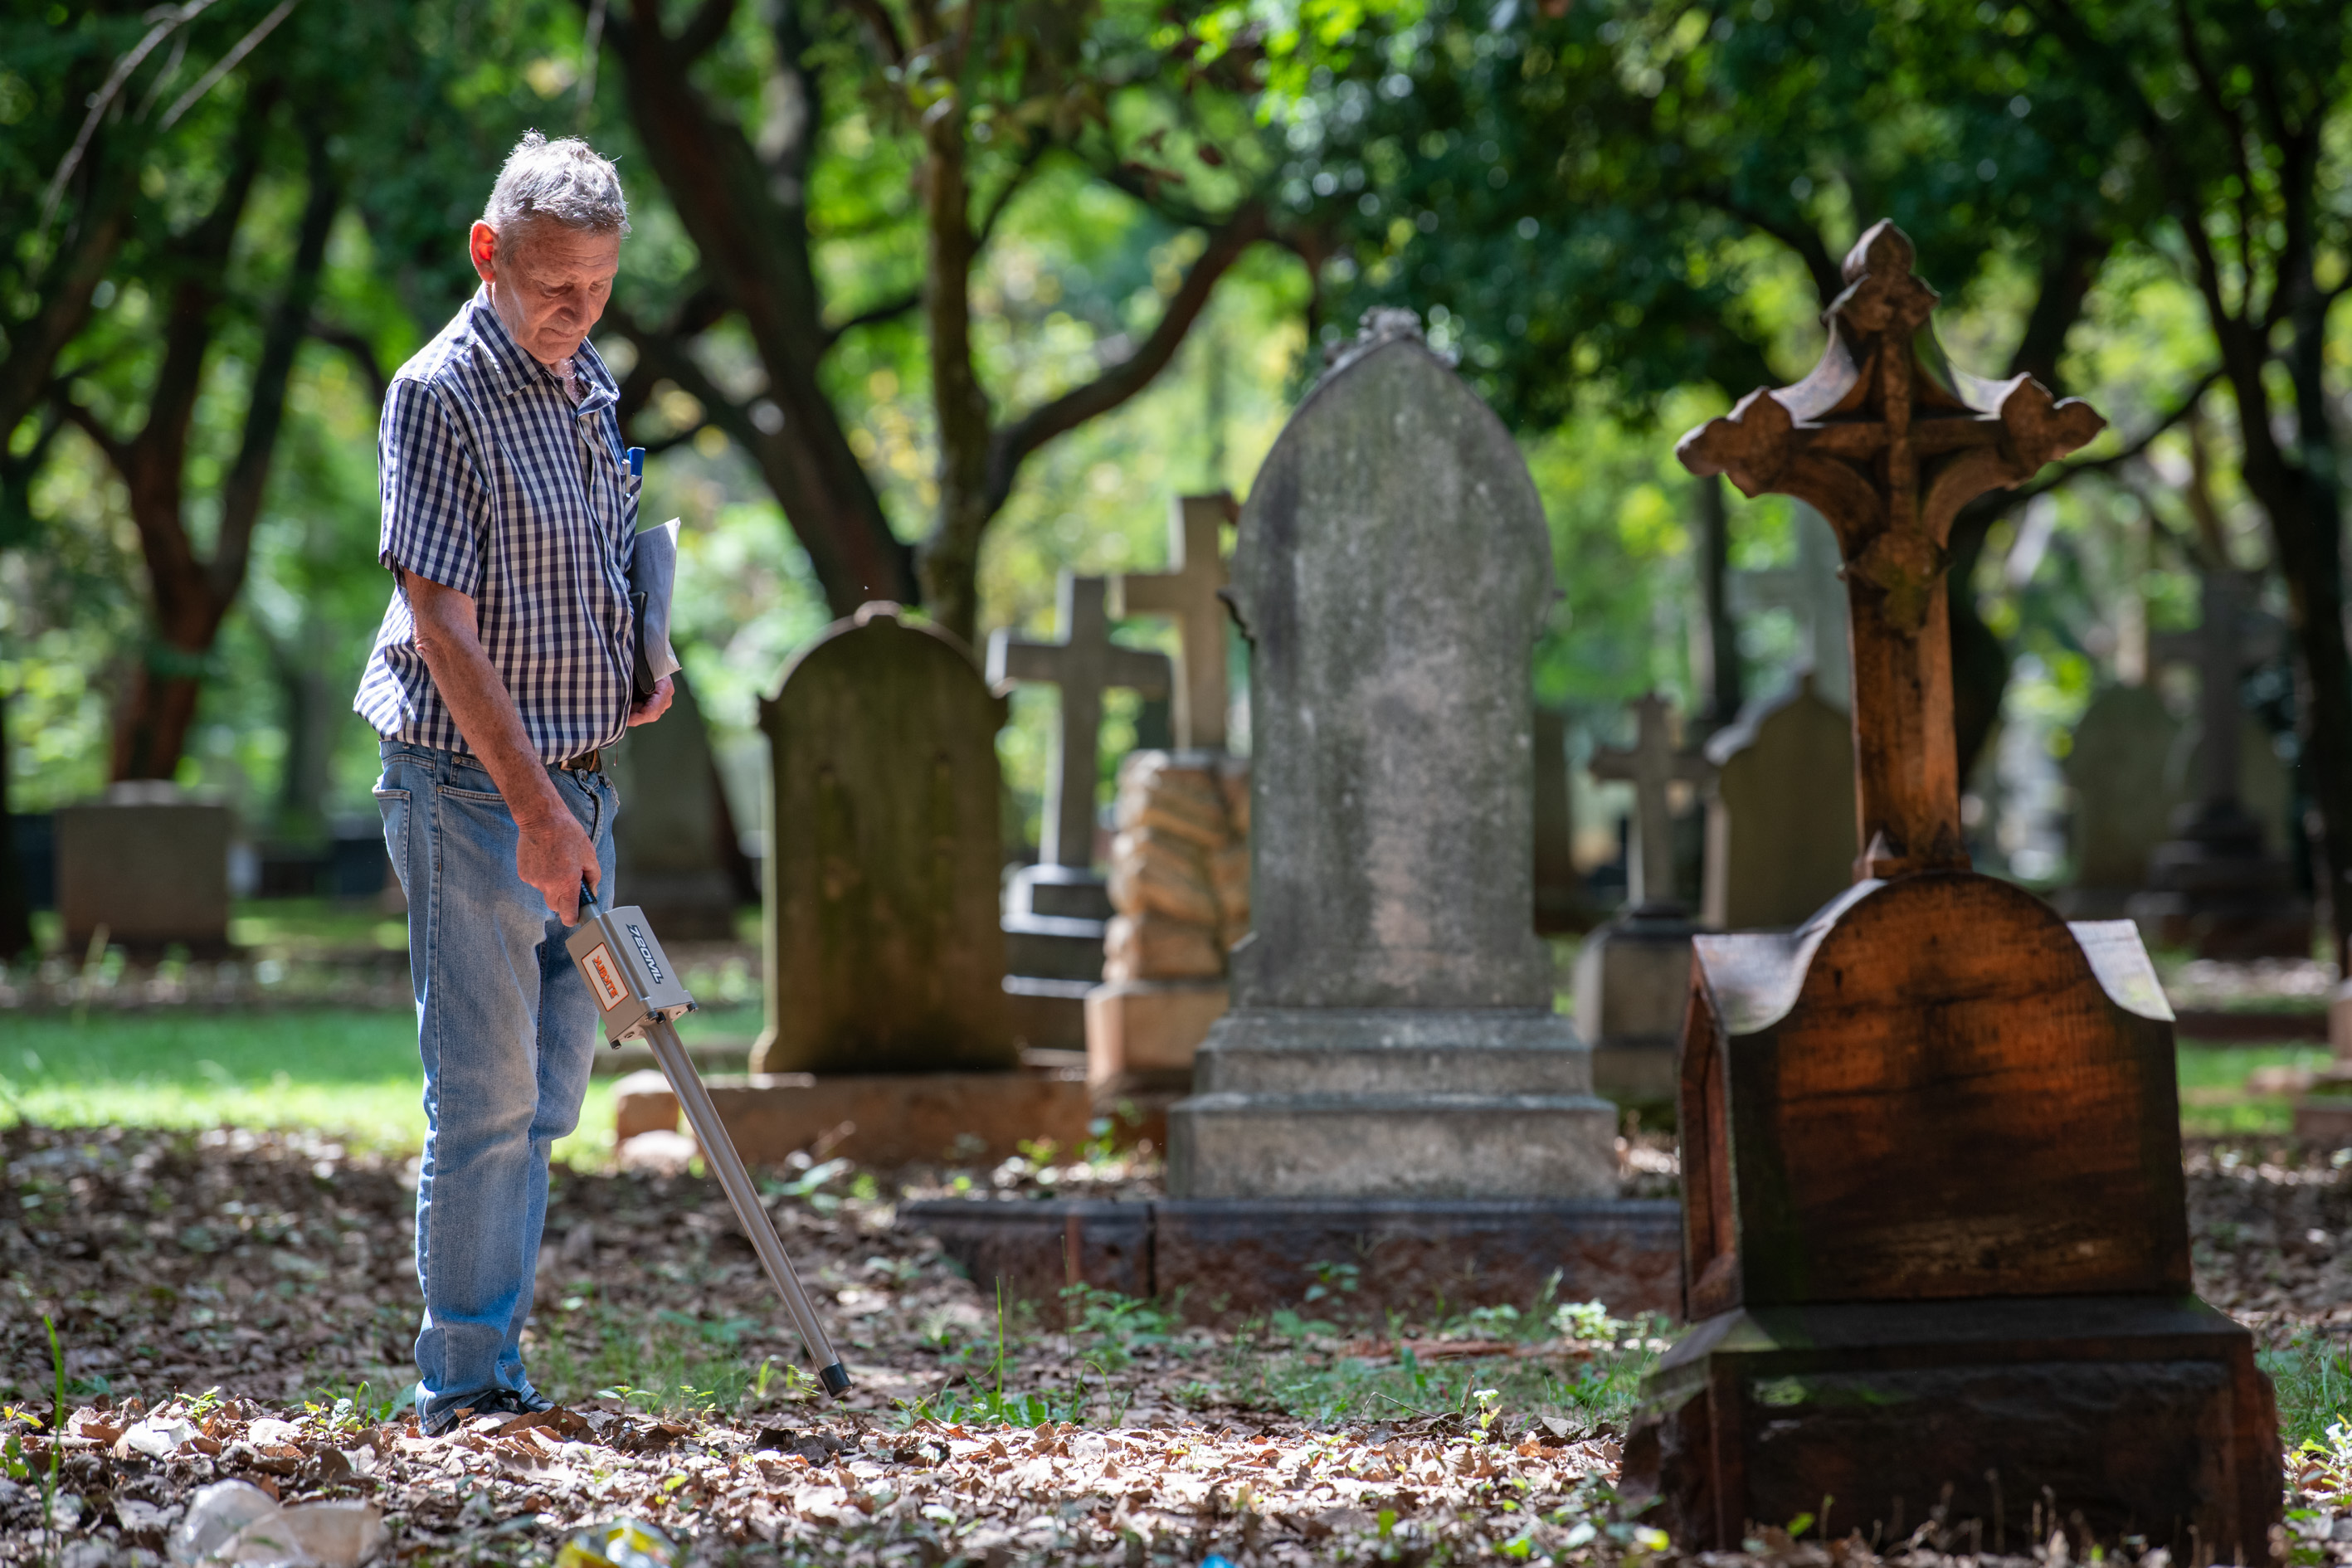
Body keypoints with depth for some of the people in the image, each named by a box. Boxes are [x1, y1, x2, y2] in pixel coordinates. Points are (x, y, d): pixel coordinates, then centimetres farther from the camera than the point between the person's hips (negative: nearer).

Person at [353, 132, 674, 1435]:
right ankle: (465, 1384, 0)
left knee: (549, 1093, 10)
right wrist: (533, 807, -24)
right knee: (487, 1095, -7)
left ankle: (492, 1355, 17)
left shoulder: (590, 383, 12)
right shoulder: (440, 394, -14)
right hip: (470, 786, -8)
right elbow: (442, 622, -19)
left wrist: (638, 666, 6)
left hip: (575, 782, 8)